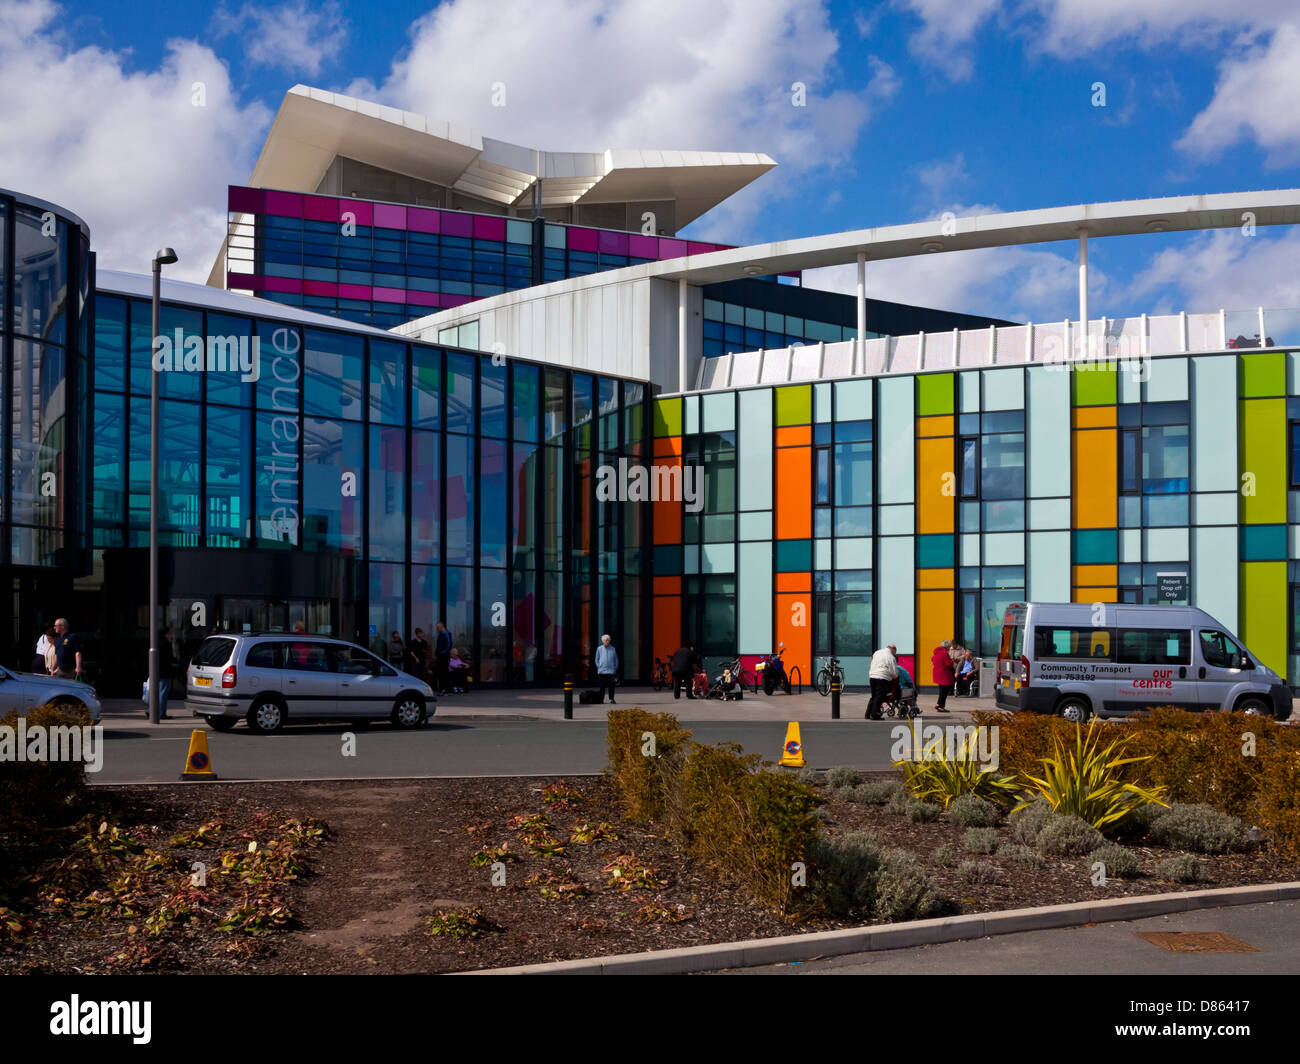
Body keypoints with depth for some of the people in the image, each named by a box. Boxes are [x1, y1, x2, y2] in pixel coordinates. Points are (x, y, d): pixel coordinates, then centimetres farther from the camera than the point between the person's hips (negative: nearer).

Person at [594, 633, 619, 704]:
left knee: (611, 686, -3)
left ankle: (611, 699, 2)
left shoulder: (613, 649, 10)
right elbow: (597, 659, 12)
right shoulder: (599, 649, 7)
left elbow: (616, 659, 15)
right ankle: (601, 700, 5)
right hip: (602, 671, -1)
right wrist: (599, 667, 1)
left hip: (611, 671, 1)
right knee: (602, 686, 0)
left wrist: (615, 668, 6)